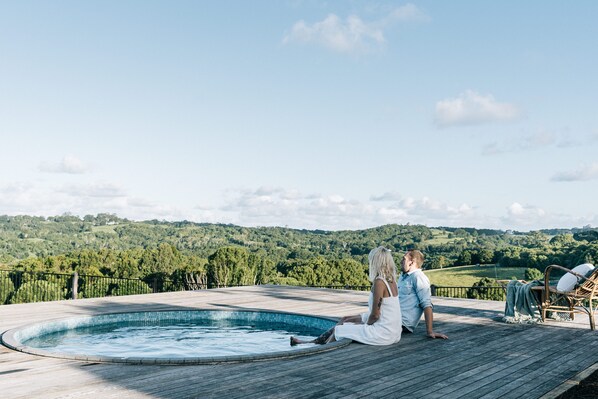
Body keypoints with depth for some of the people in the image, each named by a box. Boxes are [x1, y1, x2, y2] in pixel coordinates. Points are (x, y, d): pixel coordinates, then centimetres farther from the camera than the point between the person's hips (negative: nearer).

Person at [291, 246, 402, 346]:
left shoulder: (379, 282, -20)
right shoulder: (391, 280, 7)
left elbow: (375, 315, -18)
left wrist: (366, 325, 0)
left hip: (383, 333, -9)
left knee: (338, 329, 6)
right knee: (346, 319, 20)